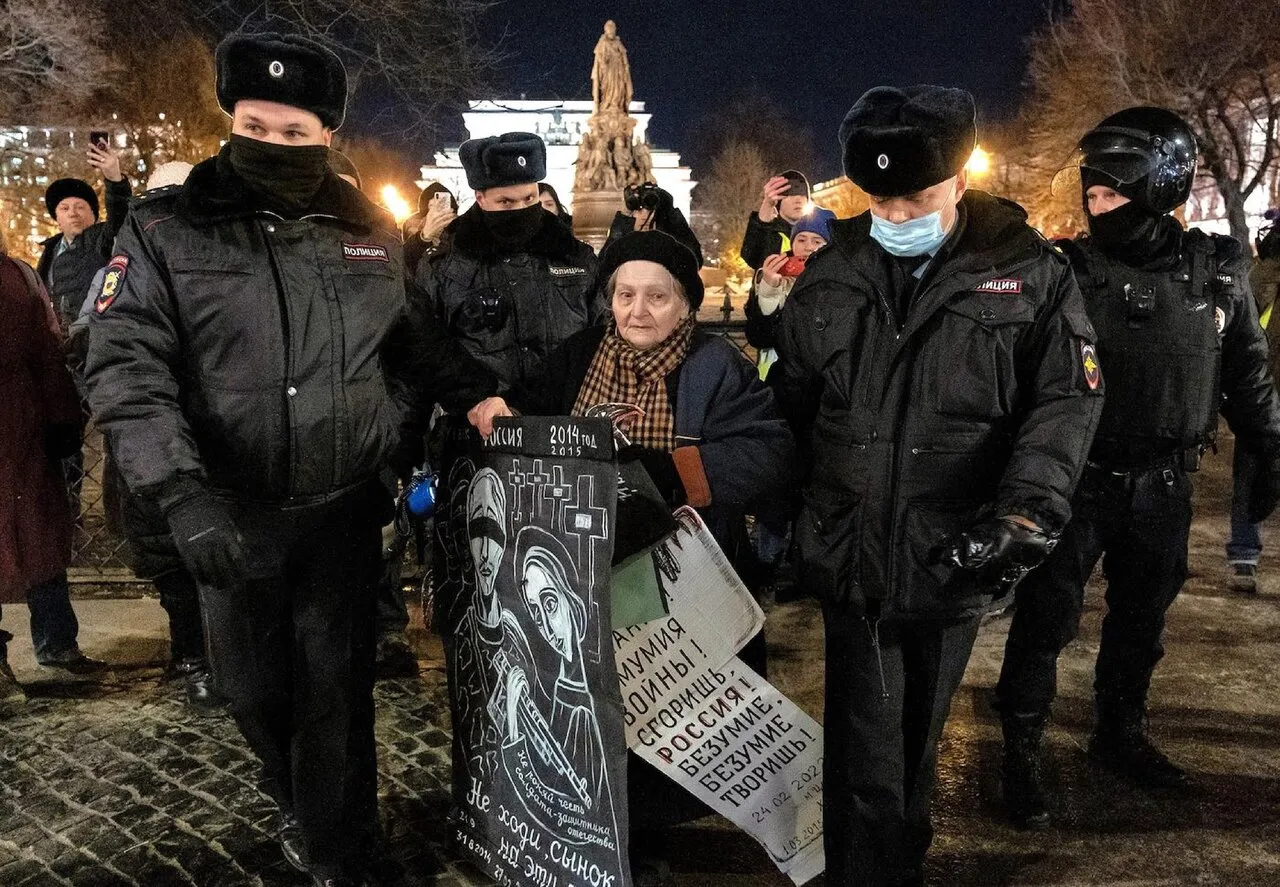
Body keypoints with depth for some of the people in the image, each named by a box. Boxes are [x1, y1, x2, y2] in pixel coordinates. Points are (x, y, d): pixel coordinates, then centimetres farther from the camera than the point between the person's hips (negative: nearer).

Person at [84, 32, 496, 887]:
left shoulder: (370, 231, 3)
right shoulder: (167, 227, -5)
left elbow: (411, 341, 17)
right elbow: (127, 368, -11)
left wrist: (478, 395, 2)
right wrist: (183, 491, -23)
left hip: (343, 507, 0)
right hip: (233, 511, 0)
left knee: (336, 686, 5)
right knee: (252, 684, 15)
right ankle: (299, 805, 45)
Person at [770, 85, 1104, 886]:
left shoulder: (1030, 273, -2)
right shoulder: (832, 277, 3)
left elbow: (1068, 398, -5)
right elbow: (791, 405, 9)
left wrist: (1025, 509, -20)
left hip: (958, 559, 0)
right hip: (855, 556, 0)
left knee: (917, 734, 20)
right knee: (867, 755, 2)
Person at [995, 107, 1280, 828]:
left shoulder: (1219, 270, 0)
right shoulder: (1067, 271, -10)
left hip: (1164, 485, 4)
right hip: (1076, 479, -4)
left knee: (1142, 616, 17)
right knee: (1047, 618, 2)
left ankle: (1121, 734, 37)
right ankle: (1023, 753, 16)